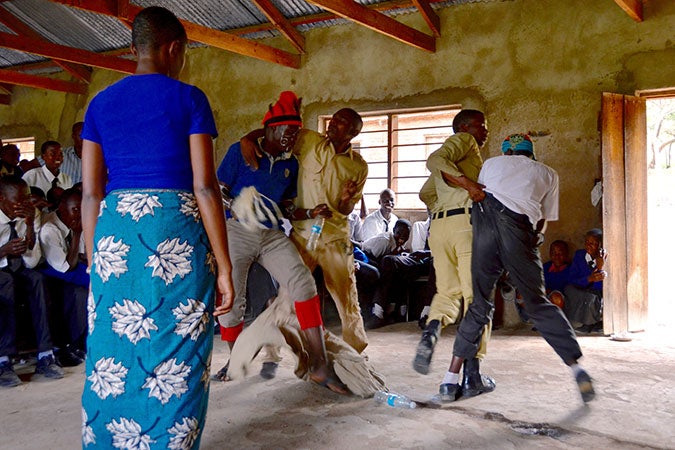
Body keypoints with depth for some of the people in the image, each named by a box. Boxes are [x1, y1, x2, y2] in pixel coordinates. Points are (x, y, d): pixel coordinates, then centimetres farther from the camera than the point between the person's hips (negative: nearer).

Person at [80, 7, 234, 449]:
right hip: (175, 234, -4)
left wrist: (95, 261, 16)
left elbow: (91, 194, 9)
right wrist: (223, 265, -4)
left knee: (112, 359, 13)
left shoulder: (100, 103, 12)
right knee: (174, 364, 5)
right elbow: (205, 187, -7)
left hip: (114, 236, 5)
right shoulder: (189, 99, 0)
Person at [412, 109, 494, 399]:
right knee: (476, 296, -3)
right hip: (468, 221, -8)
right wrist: (469, 184, -22)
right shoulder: (463, 140, 5)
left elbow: (426, 193, 32)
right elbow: (435, 160, -14)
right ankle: (472, 375, -3)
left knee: (447, 292, 14)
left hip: (439, 224, 8)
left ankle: (430, 334, -16)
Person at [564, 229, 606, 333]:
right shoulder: (579, 255, 2)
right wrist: (589, 279, -25)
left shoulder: (606, 258, -8)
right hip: (578, 296, 2)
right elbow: (572, 281, -7)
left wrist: (601, 267, -27)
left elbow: (599, 289, -14)